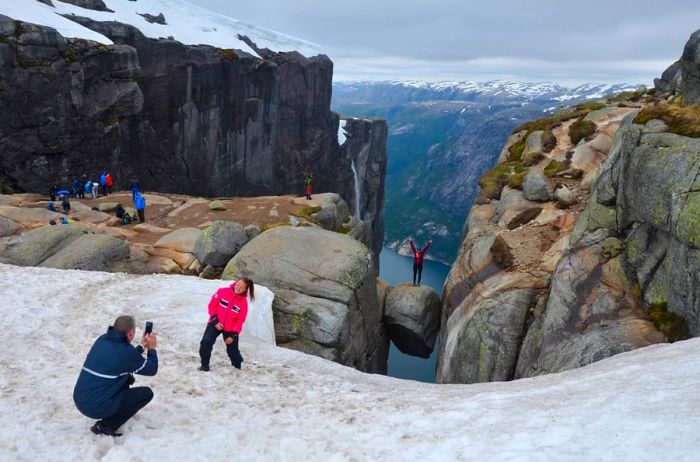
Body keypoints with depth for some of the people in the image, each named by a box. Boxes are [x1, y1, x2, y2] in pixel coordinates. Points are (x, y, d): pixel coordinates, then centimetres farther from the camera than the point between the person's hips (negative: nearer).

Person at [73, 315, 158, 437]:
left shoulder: (102, 340, 4)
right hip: (97, 408, -8)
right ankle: (106, 426, 1)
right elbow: (151, 370, -1)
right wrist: (152, 348, 11)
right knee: (147, 393, 4)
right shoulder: (126, 351, -17)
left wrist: (142, 346, 23)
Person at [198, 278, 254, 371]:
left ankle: (238, 367, 34)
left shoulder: (243, 302, -14)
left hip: (230, 329, 0)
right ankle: (204, 364, 1)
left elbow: (240, 320, -9)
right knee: (206, 343, -18)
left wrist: (233, 335, -12)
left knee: (233, 351, 7)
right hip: (215, 323, 0)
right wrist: (215, 320, -14)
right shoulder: (222, 291, -15)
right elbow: (212, 305, -7)